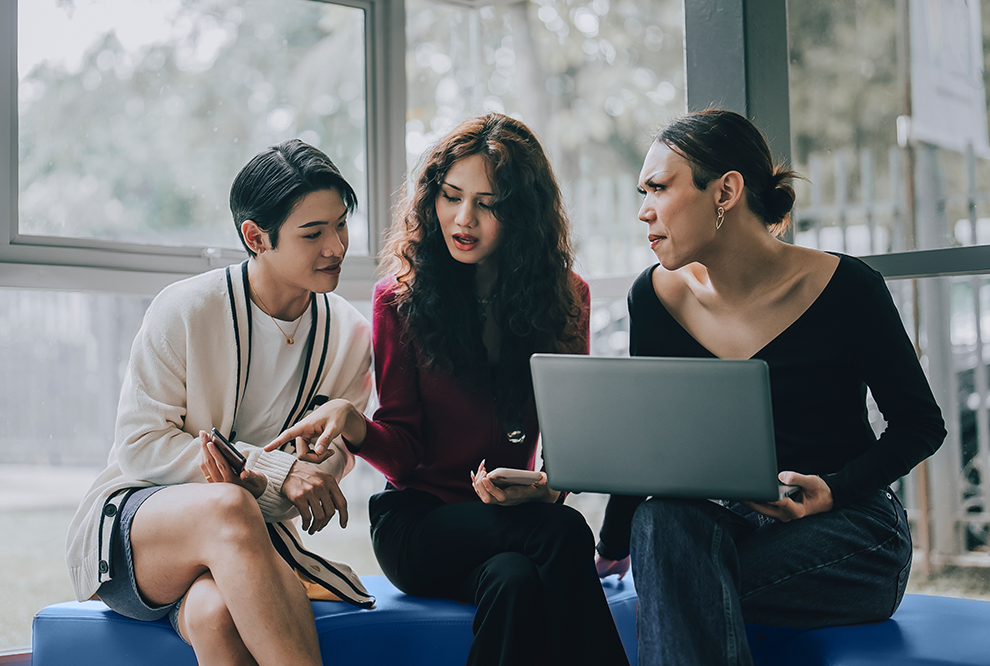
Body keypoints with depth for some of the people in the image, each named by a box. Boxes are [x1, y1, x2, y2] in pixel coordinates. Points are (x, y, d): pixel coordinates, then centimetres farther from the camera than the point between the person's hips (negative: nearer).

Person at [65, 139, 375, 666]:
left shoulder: (349, 336, 4)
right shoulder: (184, 310, -9)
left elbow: (329, 462, 5)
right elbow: (140, 446, -10)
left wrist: (255, 485, -19)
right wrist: (277, 470, -18)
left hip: (252, 531, 2)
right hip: (127, 529, -2)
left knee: (216, 613, -39)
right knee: (226, 507, -40)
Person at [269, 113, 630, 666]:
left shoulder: (565, 298, 5)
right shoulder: (401, 298, 0)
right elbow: (406, 453, -4)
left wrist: (548, 488, -20)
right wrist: (355, 427, -27)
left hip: (514, 514, 2)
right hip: (419, 522, -2)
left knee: (516, 583, -35)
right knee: (563, 535, -32)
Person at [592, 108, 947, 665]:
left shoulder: (846, 288, -11)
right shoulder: (656, 297, 0)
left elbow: (922, 424, -2)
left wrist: (834, 490, -19)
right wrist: (611, 552, 1)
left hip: (847, 530, -4)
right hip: (727, 524, 4)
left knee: (676, 587, -31)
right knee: (661, 521, -32)